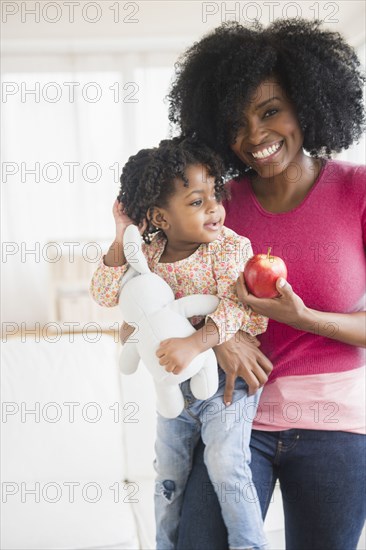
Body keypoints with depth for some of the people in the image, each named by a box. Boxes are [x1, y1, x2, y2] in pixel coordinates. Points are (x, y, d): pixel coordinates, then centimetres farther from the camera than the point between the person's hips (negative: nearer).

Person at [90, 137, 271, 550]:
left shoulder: (229, 246, -16)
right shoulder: (149, 252, -4)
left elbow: (237, 306, -28)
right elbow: (105, 295, -7)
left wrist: (195, 344, -42)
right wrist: (121, 240, -18)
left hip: (226, 377, -5)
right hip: (174, 384, 5)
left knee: (226, 463, -21)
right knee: (169, 478, 16)